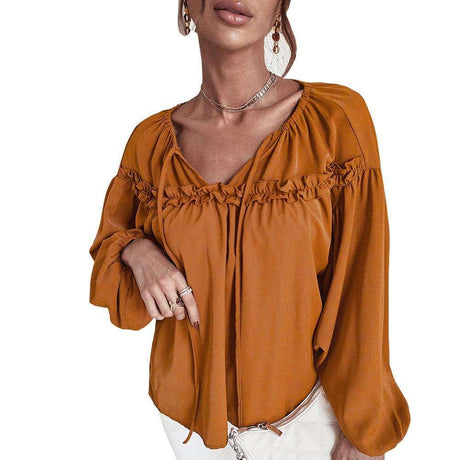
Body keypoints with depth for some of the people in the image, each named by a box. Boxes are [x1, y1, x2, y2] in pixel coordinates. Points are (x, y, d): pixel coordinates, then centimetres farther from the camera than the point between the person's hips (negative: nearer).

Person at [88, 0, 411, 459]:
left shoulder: (337, 117, -17)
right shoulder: (150, 140, -9)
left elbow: (359, 282, -13)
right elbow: (112, 236, 7)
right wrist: (137, 251, -16)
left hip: (300, 398, -1)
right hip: (188, 397, 2)